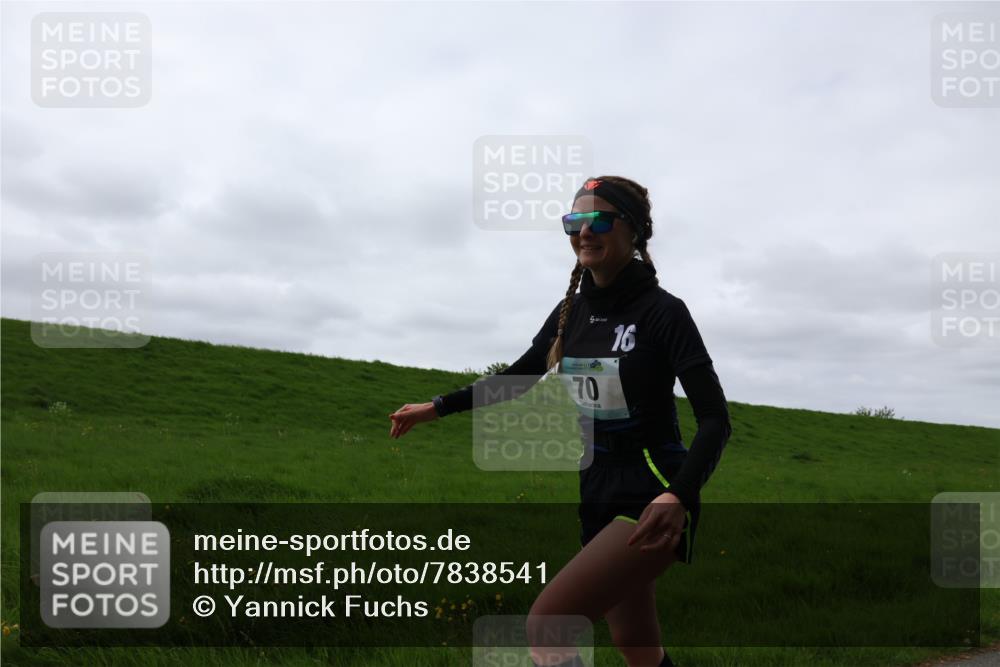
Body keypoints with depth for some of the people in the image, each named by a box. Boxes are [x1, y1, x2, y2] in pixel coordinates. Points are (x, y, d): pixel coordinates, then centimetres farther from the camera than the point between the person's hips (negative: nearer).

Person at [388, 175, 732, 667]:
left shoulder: (662, 312, -12)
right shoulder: (573, 310, 6)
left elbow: (715, 420, -16)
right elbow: (519, 376, 20)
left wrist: (678, 497, -32)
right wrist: (437, 407, 17)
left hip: (651, 502, -7)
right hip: (598, 498, 7)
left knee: (547, 624, -20)